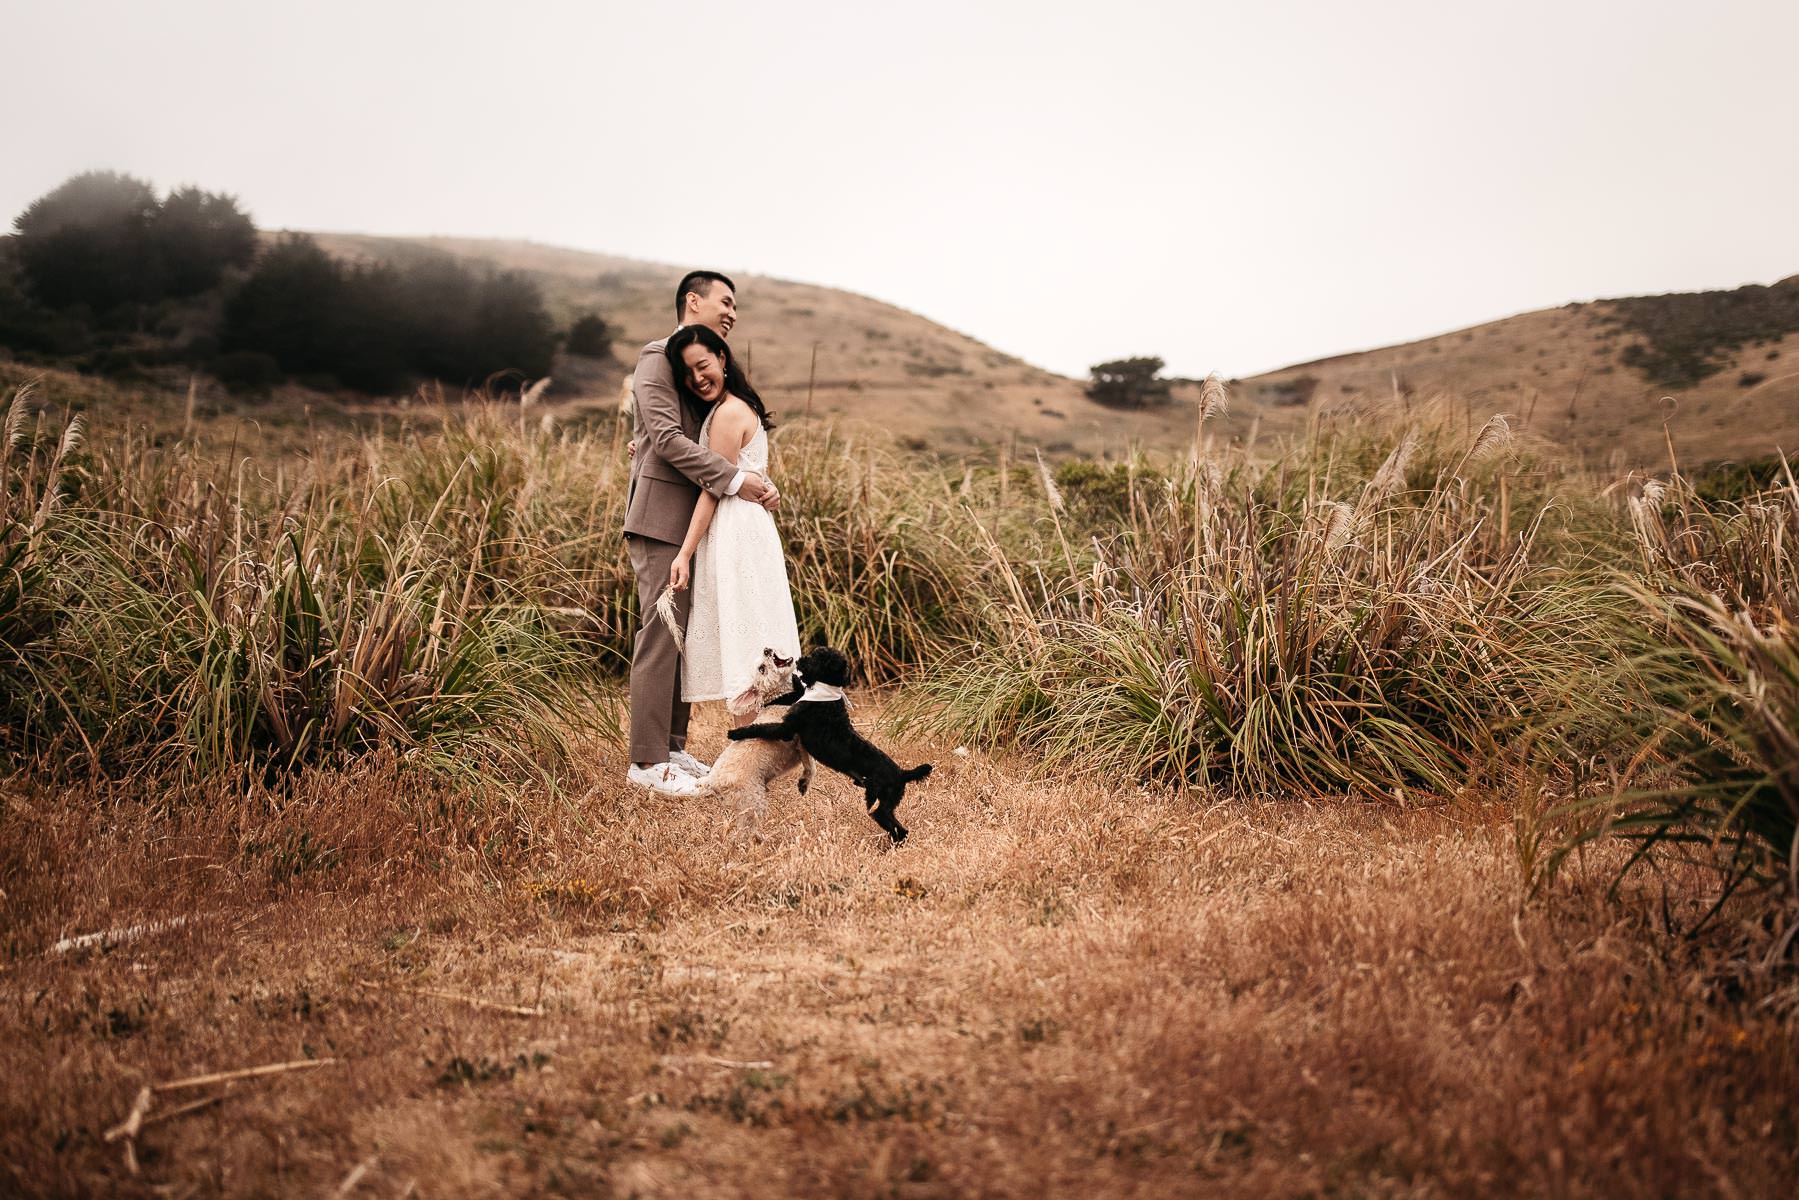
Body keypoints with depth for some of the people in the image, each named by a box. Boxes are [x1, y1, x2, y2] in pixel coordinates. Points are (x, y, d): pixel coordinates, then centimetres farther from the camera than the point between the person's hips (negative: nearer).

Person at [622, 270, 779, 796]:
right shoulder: (660, 357, -7)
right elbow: (668, 437, -18)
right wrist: (734, 480, -21)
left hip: (695, 521, 9)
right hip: (662, 517, -9)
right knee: (660, 635, -8)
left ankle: (673, 747, 18)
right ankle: (647, 761, -3)